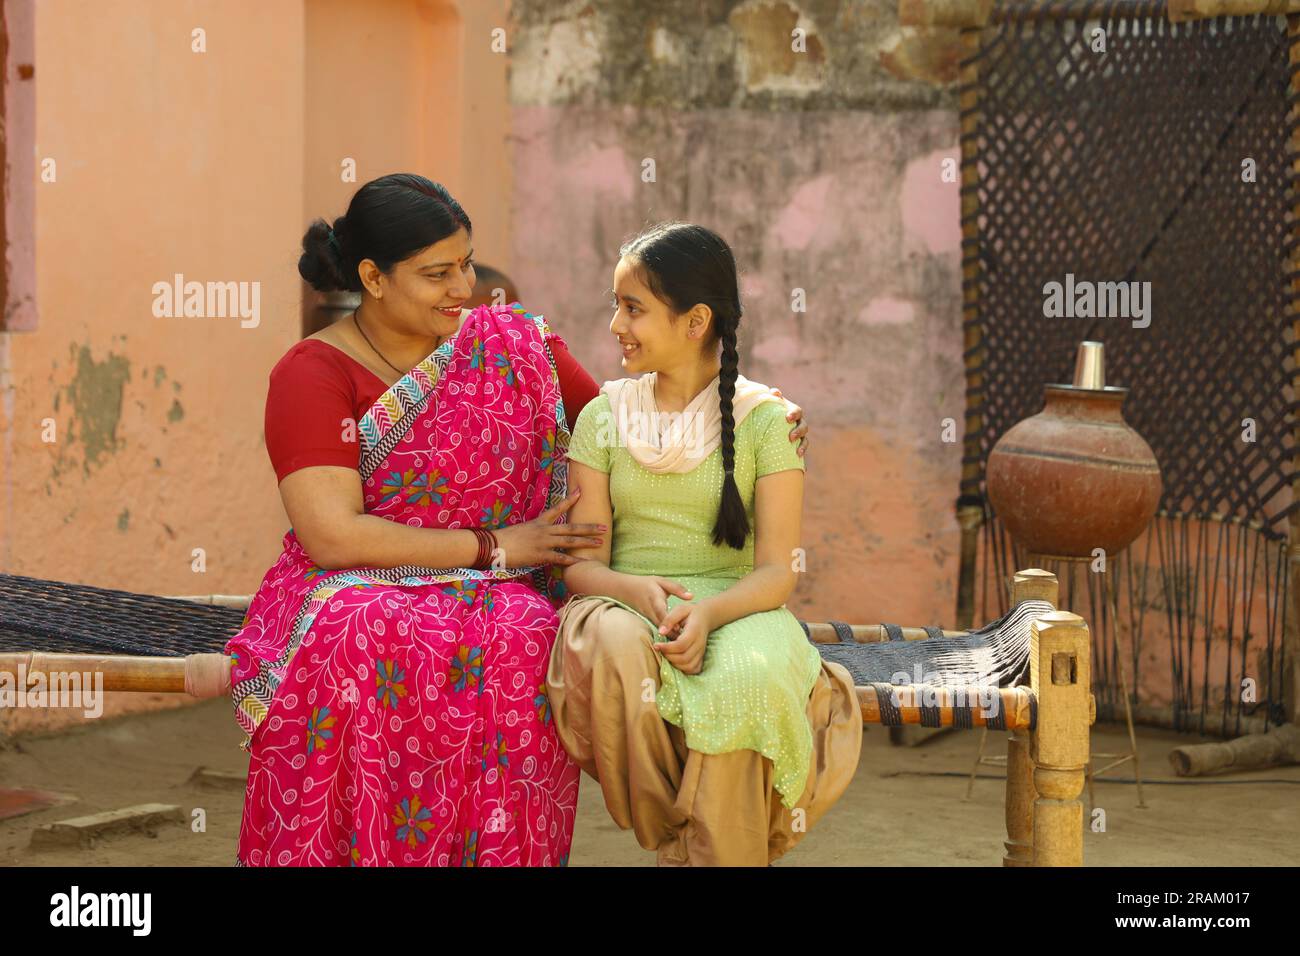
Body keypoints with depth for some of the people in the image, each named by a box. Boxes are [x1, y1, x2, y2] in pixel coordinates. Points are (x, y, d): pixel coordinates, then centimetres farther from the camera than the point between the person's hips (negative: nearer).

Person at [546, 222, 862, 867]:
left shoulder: (764, 420, 2)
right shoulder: (604, 418, 9)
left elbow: (776, 571, -4)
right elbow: (582, 563, 4)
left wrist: (708, 612, -25)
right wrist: (638, 591, -19)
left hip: (735, 610, -2)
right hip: (627, 604, 2)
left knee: (743, 678, -38)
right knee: (618, 647, -36)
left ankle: (721, 851, -23)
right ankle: (672, 845, -19)